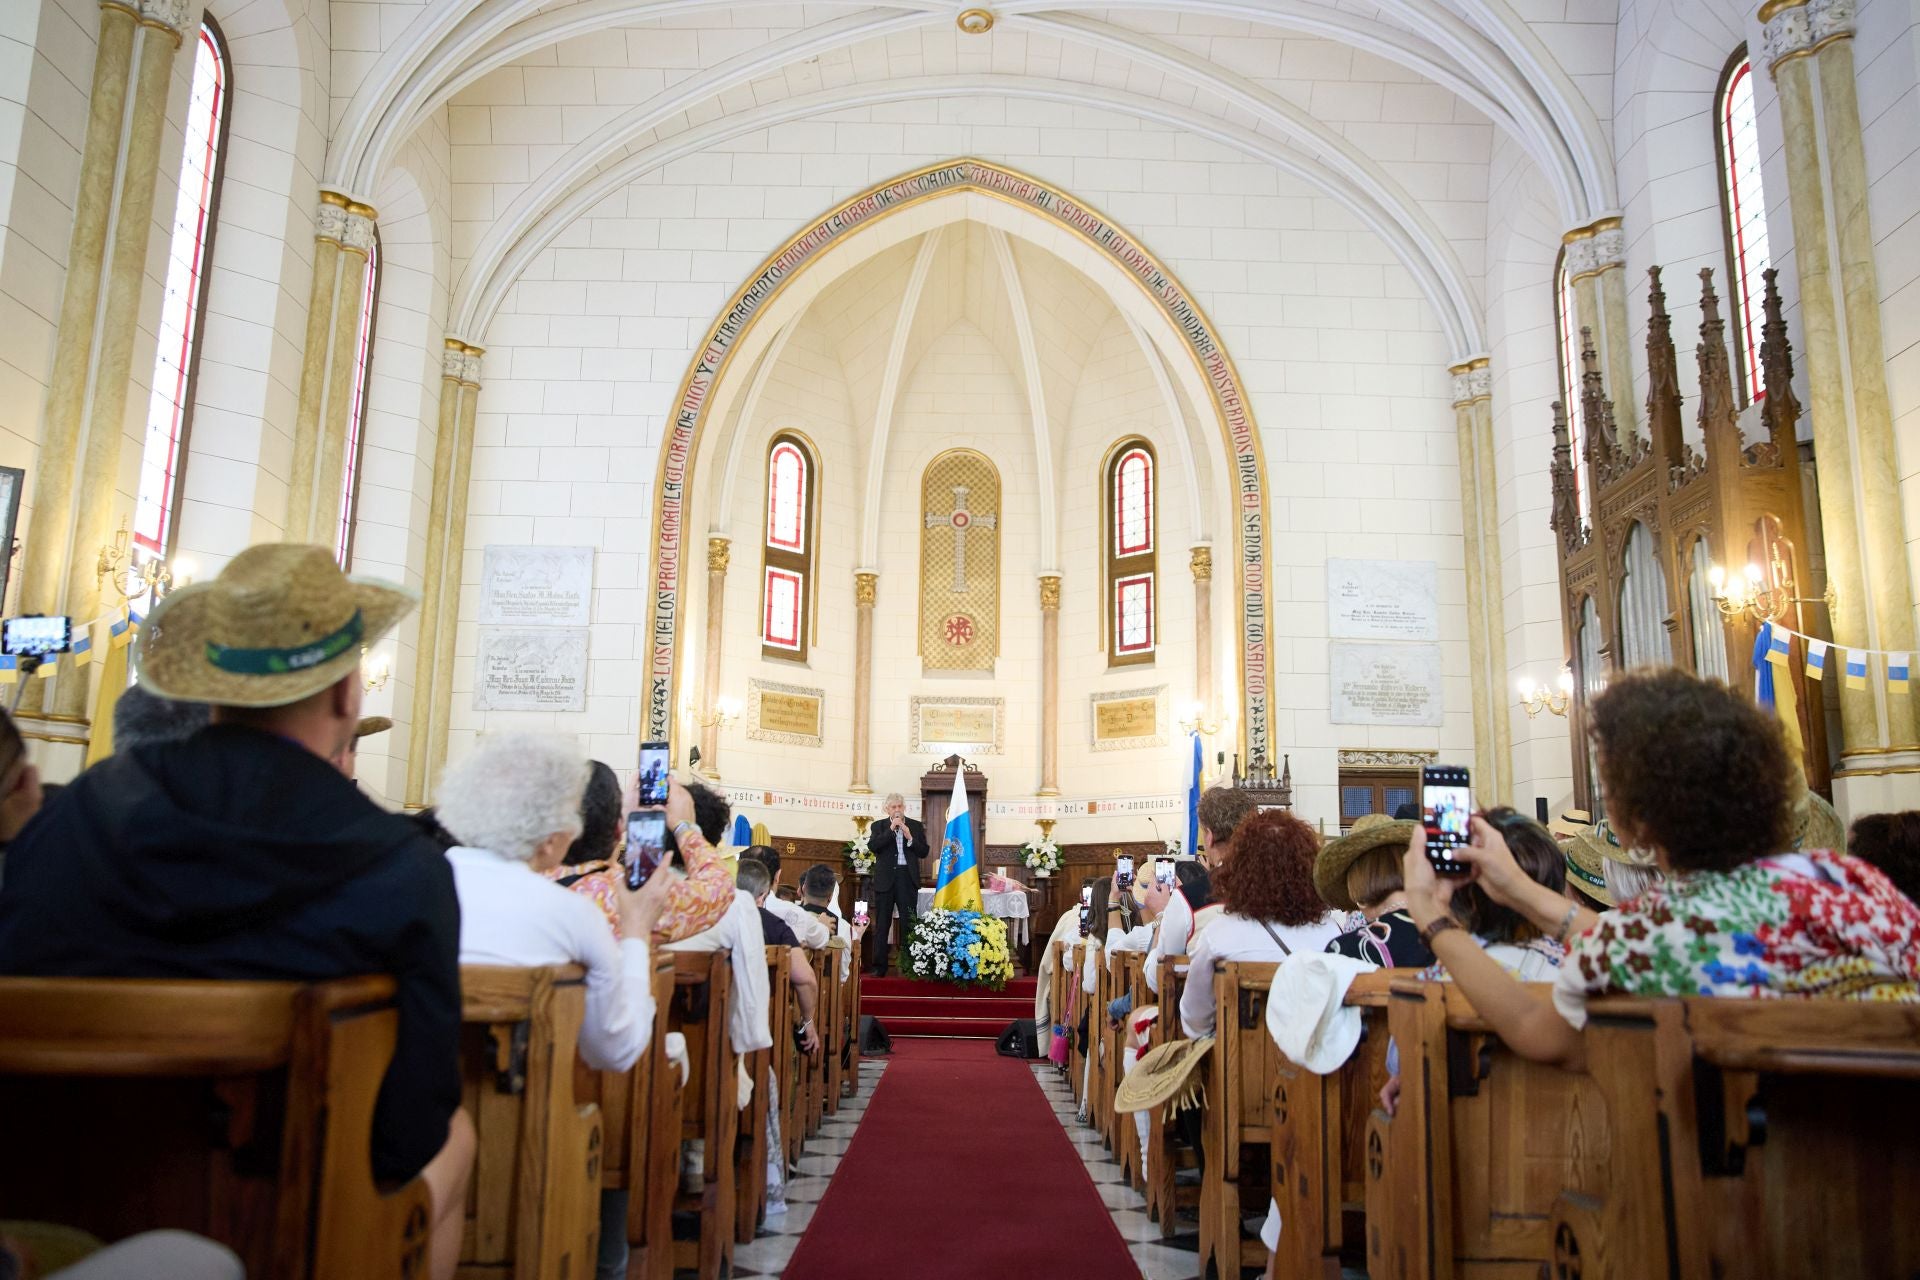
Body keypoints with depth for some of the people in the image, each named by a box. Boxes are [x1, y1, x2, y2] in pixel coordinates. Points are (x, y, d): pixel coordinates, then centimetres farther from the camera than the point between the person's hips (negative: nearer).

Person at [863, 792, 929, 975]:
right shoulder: (878, 826, 7)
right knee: (882, 925, 4)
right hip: (885, 879, 0)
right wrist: (891, 829, -13)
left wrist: (910, 838, -11)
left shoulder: (916, 826, 9)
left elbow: (924, 852, 3)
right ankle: (879, 967, 8)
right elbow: (872, 846, -10)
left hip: (907, 879, 0)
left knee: (909, 924, -1)